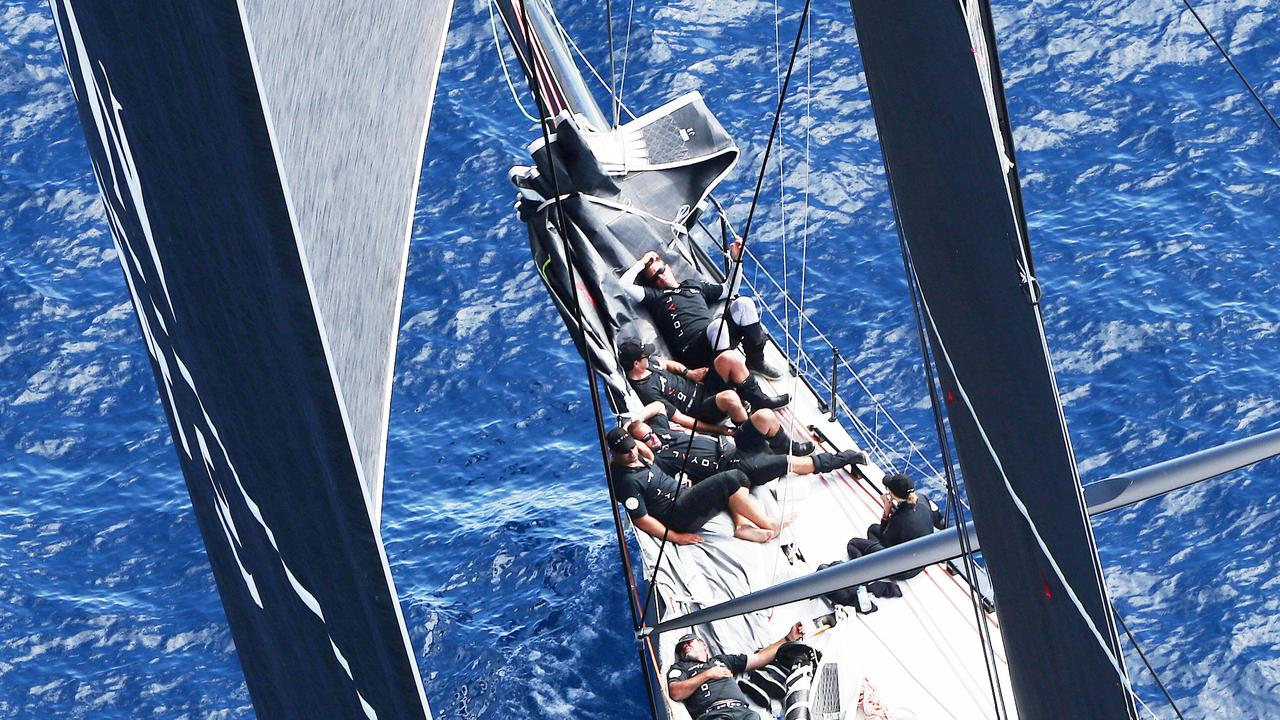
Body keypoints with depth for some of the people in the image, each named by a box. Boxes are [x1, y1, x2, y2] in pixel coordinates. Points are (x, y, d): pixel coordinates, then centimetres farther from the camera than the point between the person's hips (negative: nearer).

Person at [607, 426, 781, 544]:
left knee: (738, 477, 8)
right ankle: (769, 525, -15)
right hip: (678, 516, -11)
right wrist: (677, 537, -19)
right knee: (728, 481, -23)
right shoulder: (626, 481, -18)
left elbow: (650, 457, 36)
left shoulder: (635, 458, 9)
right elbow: (641, 520, -20)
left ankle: (742, 525, -12)